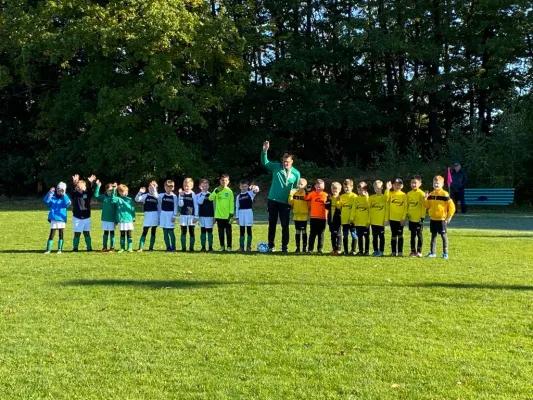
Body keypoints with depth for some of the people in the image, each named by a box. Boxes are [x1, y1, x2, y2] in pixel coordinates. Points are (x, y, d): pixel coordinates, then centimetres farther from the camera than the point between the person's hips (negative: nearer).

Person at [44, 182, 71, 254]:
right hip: (53, 219, 0)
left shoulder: (65, 197, 4)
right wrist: (50, 192, -22)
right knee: (52, 234, -1)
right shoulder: (52, 196, 5)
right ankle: (48, 249, 4)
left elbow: (68, 203, -16)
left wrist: (64, 195, -20)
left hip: (62, 219, 0)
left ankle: (60, 249, 13)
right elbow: (46, 201, -12)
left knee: (61, 234, 6)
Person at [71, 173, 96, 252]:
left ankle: (89, 248, 15)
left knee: (87, 233, 9)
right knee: (77, 234, 3)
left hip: (86, 217, 2)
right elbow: (73, 190, -21)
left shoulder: (87, 194, 3)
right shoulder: (75, 194, -2)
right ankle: (75, 248, 11)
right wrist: (74, 183, -40)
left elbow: (90, 190, -15)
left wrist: (91, 183, -34)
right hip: (77, 217, -2)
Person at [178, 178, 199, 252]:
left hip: (191, 215, -2)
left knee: (191, 232, 3)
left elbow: (196, 206, -2)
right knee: (183, 232, 4)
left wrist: (196, 216, -6)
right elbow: (180, 204, -5)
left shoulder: (193, 194, -2)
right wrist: (180, 195, -13)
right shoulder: (181, 194, 5)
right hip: (183, 215, 2)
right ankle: (183, 248, 8)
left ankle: (191, 248, 7)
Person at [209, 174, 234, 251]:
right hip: (219, 215, 2)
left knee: (228, 231, 3)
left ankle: (229, 246, 10)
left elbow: (232, 203, -1)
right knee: (221, 231, 8)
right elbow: (210, 198, -9)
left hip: (227, 215, -2)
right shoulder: (217, 190, 4)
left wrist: (231, 213, -7)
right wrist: (216, 191, -22)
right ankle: (222, 246, 16)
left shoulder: (229, 191, 0)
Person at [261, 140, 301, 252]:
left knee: (285, 225, -1)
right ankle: (271, 246, 14)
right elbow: (264, 162, -4)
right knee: (272, 224, 7)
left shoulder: (296, 173, 0)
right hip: (272, 200, 1)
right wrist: (265, 151, -20)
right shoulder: (276, 167, 0)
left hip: (286, 203, 0)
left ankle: (285, 246, 7)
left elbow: (296, 188, 7)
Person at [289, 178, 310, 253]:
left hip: (304, 216, -3)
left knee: (304, 231, 2)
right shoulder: (294, 193, 3)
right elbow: (290, 203, -3)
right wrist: (291, 195, -12)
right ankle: (297, 247, 14)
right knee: (297, 232, 8)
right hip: (296, 215, 3)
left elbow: (309, 205, -4)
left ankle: (304, 247, 8)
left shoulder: (306, 194, -5)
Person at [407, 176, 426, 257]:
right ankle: (413, 251, 16)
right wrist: (407, 214, 5)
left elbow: (424, 206, -10)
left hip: (419, 218, -5)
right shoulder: (409, 194, 8)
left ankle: (419, 251, 8)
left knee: (419, 234, 2)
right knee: (413, 235, 10)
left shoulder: (421, 194, -9)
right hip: (411, 218, 5)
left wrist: (422, 217, -13)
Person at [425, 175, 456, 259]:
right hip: (433, 219, 5)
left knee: (443, 235, 2)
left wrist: (449, 217, -10)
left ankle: (445, 253, 8)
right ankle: (433, 252, 16)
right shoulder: (431, 194, 7)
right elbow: (427, 206, 10)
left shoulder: (445, 194, -11)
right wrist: (426, 199, -5)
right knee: (433, 235, 10)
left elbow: (451, 206, -10)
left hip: (442, 219, -5)